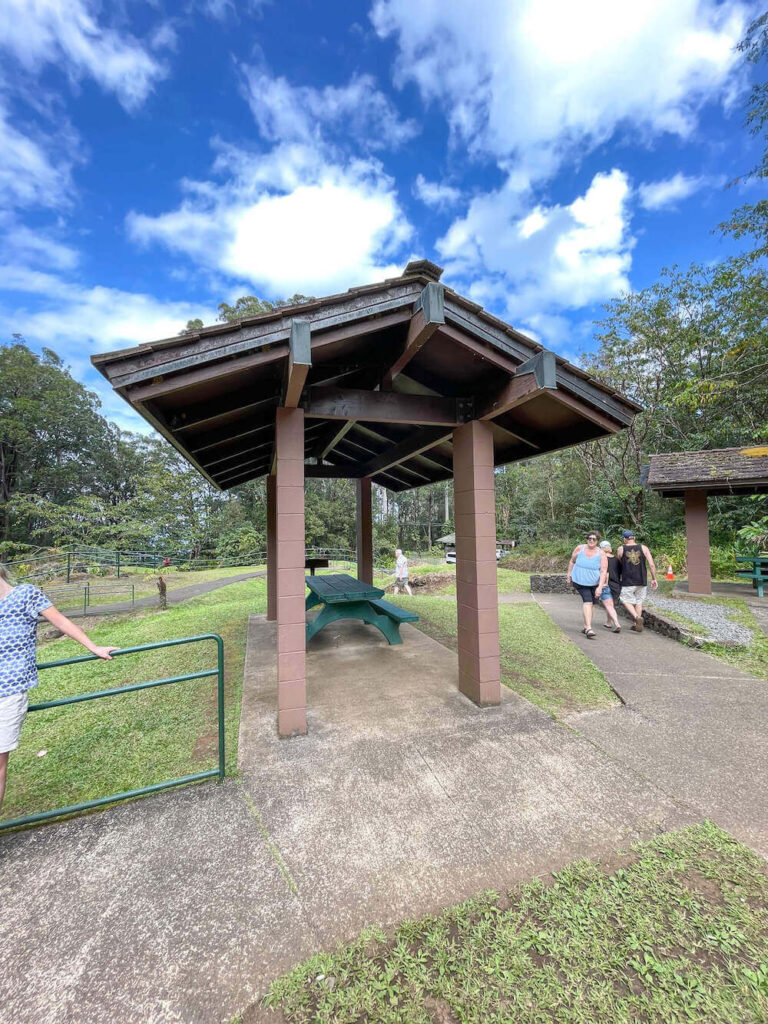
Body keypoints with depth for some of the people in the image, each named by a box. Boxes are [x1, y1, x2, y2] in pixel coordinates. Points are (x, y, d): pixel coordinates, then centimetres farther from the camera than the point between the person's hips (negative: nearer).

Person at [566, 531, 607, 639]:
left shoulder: (601, 554, -11)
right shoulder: (579, 548, -7)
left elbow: (603, 571, -14)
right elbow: (572, 561, 8)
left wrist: (600, 587, -21)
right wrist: (569, 575, 10)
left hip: (594, 583, 2)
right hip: (579, 581, -2)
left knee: (590, 603, 12)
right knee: (587, 601, -18)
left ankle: (585, 627, 28)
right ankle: (589, 628, -21)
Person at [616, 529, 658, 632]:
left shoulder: (620, 549, -1)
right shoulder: (643, 548, 2)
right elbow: (651, 565, -2)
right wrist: (654, 579, 4)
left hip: (628, 581, -3)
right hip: (641, 581, 3)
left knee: (626, 601, 8)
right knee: (639, 601, 16)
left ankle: (637, 617, -15)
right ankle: (636, 624, 20)